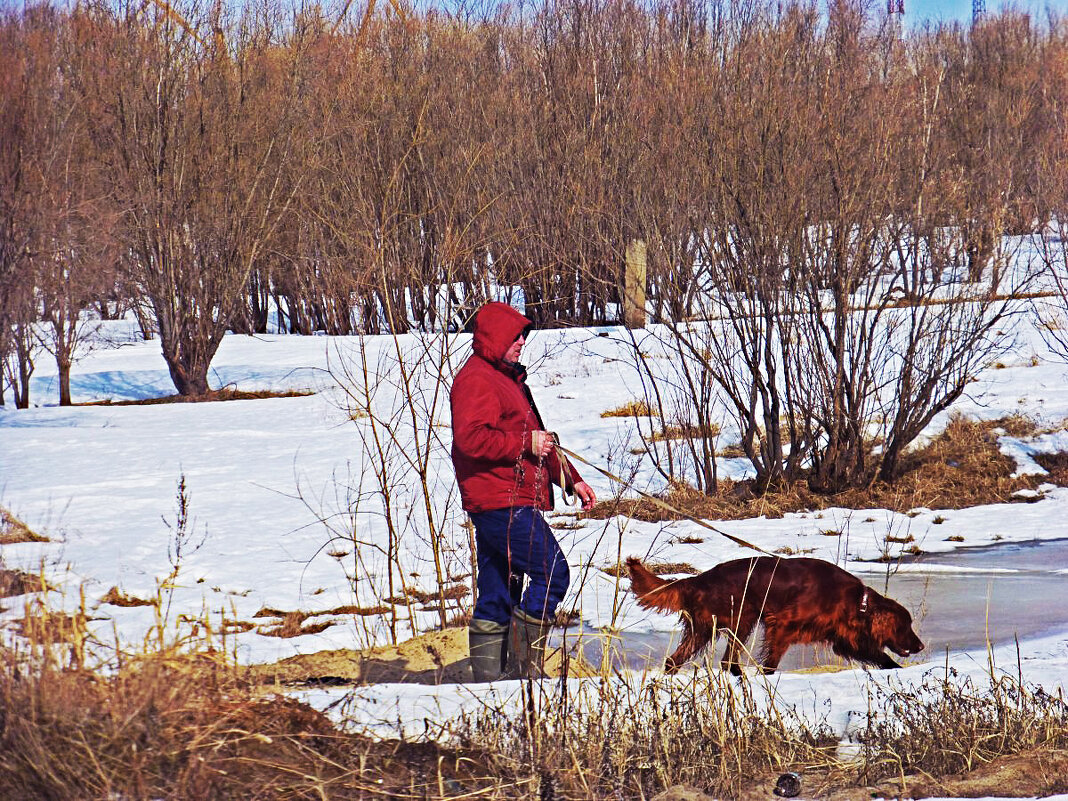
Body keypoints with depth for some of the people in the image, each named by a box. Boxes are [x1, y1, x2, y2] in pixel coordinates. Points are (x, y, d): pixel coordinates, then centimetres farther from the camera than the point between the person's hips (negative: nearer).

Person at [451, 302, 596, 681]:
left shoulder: (507, 379, 24)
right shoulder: (475, 380, -10)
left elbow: (539, 439, 31)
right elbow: (471, 438, -25)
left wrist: (571, 479, 25)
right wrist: (525, 444, -19)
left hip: (514, 503, 10)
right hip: (501, 503, -10)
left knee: (496, 596, 9)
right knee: (552, 573, -12)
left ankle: (488, 676, 11)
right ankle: (525, 664, -10)